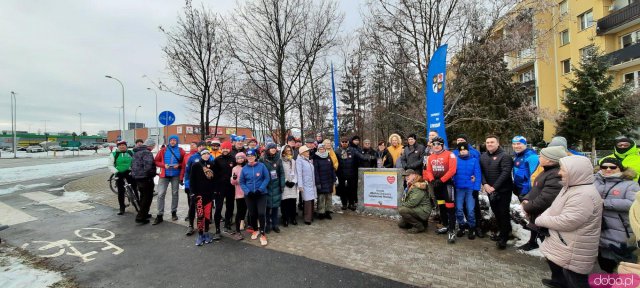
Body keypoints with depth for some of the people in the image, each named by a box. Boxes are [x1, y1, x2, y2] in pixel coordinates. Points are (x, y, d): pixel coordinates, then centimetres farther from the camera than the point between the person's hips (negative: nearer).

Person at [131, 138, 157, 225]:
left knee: (143, 196, 22)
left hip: (137, 177, 10)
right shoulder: (147, 153, -19)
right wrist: (151, 174, -14)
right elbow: (148, 166, -30)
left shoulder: (136, 152, 13)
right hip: (145, 178, -10)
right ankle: (140, 217, 0)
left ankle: (143, 214, 33)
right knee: (147, 198, 0)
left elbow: (133, 164, 20)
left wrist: (135, 173, 22)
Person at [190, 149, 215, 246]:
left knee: (207, 215, 7)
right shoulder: (196, 165, 0)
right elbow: (191, 179, -3)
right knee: (200, 215, -8)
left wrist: (214, 191, 6)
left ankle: (206, 233, 21)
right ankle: (200, 235, 4)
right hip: (199, 194, -3)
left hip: (209, 194, 3)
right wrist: (194, 192, -9)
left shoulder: (212, 165, 10)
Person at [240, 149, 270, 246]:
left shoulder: (261, 166, -7)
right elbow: (242, 182, 5)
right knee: (252, 214, 12)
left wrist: (260, 189, -16)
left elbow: (267, 178, -6)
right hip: (249, 195, 3)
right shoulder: (244, 168, 0)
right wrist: (247, 191, -10)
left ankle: (262, 234, 3)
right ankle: (255, 230, 36)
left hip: (261, 194, -2)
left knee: (261, 213, -11)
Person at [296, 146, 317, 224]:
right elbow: (299, 173, -13)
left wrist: (314, 182, 14)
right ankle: (307, 219, 1)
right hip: (305, 184, -7)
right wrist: (300, 185, -18)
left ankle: (311, 217, 21)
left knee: (311, 201, 8)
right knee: (307, 201, -7)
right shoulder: (299, 160, -6)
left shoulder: (309, 160, 17)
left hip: (312, 184, 7)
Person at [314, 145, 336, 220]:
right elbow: (315, 171, -11)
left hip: (329, 182, 5)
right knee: (321, 198, -1)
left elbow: (332, 169, 13)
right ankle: (321, 213, 10)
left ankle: (328, 211, 21)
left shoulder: (328, 158, 11)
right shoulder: (316, 159, -6)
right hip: (321, 182, -5)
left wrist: (334, 180, 8)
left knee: (329, 197, 11)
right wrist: (317, 182, -15)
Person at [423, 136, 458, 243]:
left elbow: (452, 170, -17)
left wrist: (441, 180, -19)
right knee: (441, 206, 17)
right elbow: (428, 171, 5)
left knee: (450, 207, -9)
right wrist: (432, 181, -13)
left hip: (447, 183, -7)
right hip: (436, 184, 7)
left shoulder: (449, 154, -9)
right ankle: (445, 226, 31)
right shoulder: (430, 157, 10)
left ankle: (452, 231, -6)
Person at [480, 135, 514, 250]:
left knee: (504, 213, -1)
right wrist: (485, 184, -12)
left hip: (503, 190, -6)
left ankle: (503, 237, 8)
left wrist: (494, 187, -21)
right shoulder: (483, 157, 8)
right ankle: (504, 232, 31)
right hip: (490, 190, 6)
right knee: (496, 212, 15)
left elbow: (506, 173, -19)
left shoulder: (504, 156, -11)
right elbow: (481, 172, 4)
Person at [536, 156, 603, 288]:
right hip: (561, 241, 10)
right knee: (553, 262, 30)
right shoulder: (570, 187, 6)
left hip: (574, 248, -10)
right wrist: (544, 217, -8)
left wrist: (541, 220, -17)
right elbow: (554, 208, 12)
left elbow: (566, 222, -31)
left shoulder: (584, 195, -28)